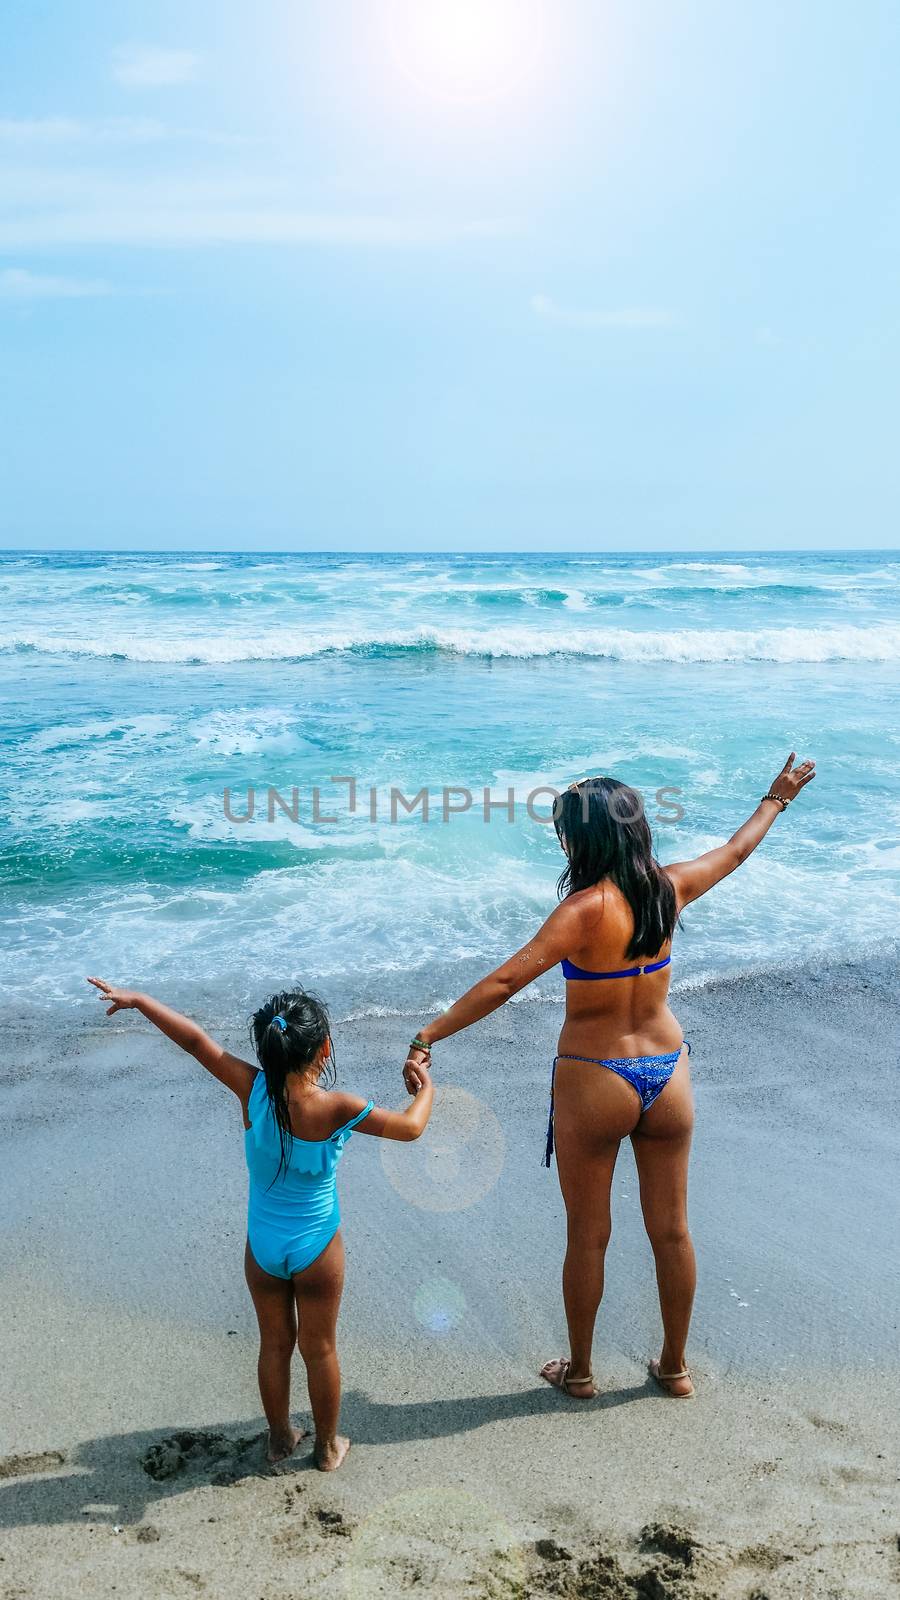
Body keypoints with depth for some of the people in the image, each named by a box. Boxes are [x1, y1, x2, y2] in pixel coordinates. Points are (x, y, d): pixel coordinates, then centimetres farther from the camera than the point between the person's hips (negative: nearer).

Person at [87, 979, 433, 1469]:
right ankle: (328, 1446, 37)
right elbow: (411, 1127, -15)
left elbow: (195, 1040, -17)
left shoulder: (253, 1090, -22)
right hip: (317, 1248, -2)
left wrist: (137, 999, -5)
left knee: (274, 1344, 24)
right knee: (319, 1349, 19)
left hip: (262, 1245, 2)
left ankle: (280, 1438, 42)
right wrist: (426, 1088, 5)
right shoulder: (337, 1108, -27)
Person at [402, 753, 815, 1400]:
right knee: (672, 1231, 18)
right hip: (667, 1076, 5)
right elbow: (736, 849, 13)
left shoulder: (587, 908, -22)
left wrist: (428, 1037, -28)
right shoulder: (668, 888, -5)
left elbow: (506, 981, -29)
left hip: (595, 1083, -5)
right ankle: (675, 1366, 36)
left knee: (587, 1238, 13)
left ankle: (579, 1370, 31)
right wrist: (776, 799, 31)